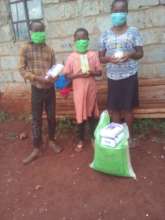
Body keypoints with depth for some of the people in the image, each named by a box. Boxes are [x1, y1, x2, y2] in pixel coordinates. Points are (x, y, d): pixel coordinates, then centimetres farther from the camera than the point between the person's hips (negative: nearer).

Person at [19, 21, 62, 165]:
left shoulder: (49, 50, 5)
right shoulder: (25, 49, -2)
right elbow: (22, 69, -6)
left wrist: (52, 77, -16)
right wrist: (38, 78, -19)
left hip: (50, 89, 2)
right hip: (36, 90, -2)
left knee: (52, 117, 12)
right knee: (36, 119, 5)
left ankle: (52, 141, 32)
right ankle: (36, 149, 16)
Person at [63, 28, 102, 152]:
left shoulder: (93, 55, 0)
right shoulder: (72, 57, -2)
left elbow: (99, 72, 2)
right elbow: (67, 75, -3)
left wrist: (91, 72, -18)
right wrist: (78, 74, -19)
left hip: (91, 89, 1)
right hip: (79, 91, -1)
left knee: (93, 114, 12)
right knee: (80, 115, 6)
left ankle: (94, 137, 30)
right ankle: (81, 140, 23)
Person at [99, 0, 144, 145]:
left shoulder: (133, 31, -1)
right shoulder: (105, 34, 4)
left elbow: (140, 53, 2)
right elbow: (101, 58, 6)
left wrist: (130, 54, -20)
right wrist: (109, 58, -17)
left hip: (129, 76, -2)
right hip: (112, 77, 2)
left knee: (127, 108, 5)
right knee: (114, 108, 6)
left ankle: (129, 136, 24)